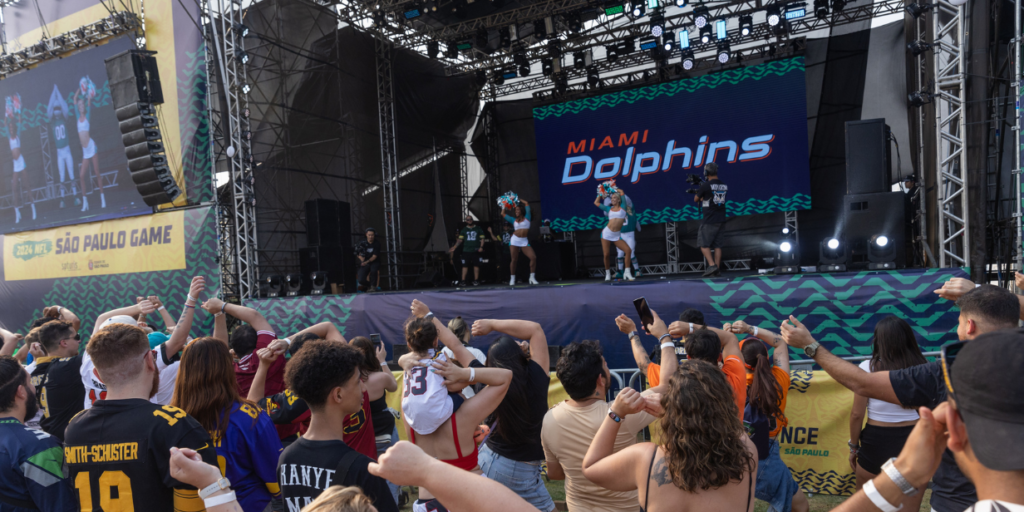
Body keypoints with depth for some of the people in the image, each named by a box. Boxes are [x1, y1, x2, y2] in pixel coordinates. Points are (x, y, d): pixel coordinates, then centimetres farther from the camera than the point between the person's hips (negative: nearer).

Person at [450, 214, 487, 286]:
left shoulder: (478, 229, 9)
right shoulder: (464, 230, 12)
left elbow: (482, 238, 6)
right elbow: (460, 239, 7)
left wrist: (481, 247, -8)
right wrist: (454, 247, -6)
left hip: (475, 250, -1)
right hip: (466, 250, 1)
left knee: (476, 265, -2)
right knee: (465, 265, -4)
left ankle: (476, 280, 5)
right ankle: (463, 281, -3)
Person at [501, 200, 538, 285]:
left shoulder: (527, 217, 9)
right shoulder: (514, 220, 13)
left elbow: (526, 203, 8)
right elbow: (503, 214, 19)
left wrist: (518, 200, 18)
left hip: (524, 241, -1)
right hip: (515, 240, 1)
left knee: (533, 257, -13)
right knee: (514, 260, -2)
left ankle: (532, 278, -5)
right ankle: (512, 279, 5)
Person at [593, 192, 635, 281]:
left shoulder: (622, 207, 7)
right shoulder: (609, 209, 11)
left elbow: (622, 193, 13)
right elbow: (596, 203, 20)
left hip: (616, 235, 0)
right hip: (606, 233, 0)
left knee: (628, 250, -15)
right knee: (606, 255, -6)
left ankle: (627, 272, -5)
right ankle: (607, 274, 12)